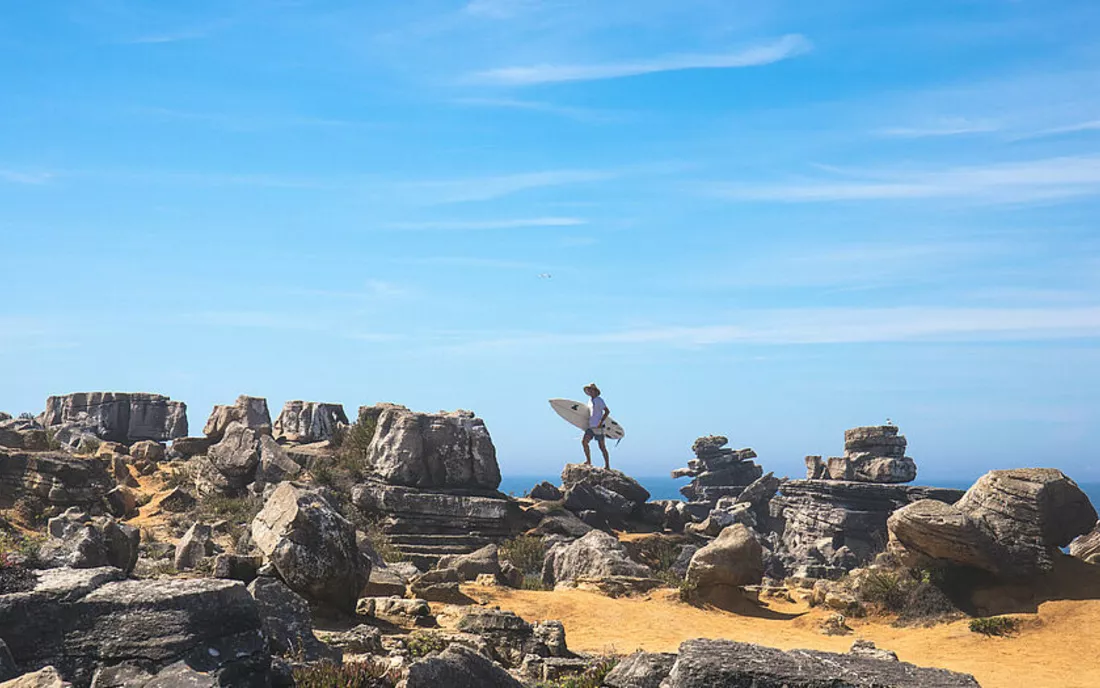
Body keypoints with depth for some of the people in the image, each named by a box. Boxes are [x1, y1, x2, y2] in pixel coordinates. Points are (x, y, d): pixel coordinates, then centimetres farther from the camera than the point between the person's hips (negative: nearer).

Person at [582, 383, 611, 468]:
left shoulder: (599, 400, -10)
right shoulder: (590, 401, 15)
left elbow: (607, 411, -16)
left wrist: (601, 422, -20)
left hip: (598, 427, -8)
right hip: (591, 427, 8)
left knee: (602, 446, -4)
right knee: (584, 441, -5)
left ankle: (607, 465, 3)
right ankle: (588, 461, 3)